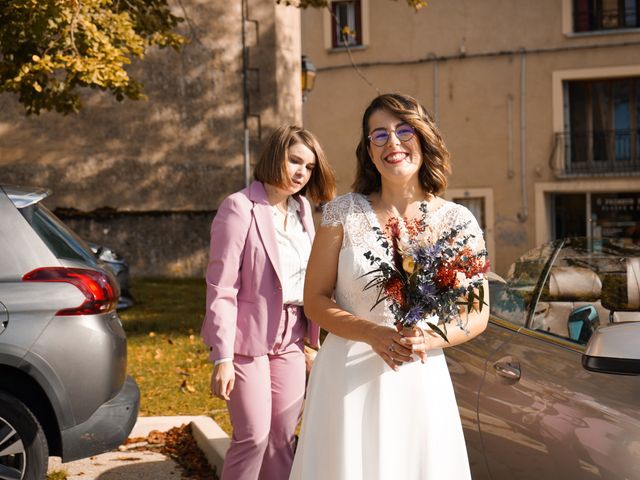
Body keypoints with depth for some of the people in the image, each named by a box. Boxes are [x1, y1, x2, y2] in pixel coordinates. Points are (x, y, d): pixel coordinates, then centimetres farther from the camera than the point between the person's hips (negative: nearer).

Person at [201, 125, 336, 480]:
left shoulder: (302, 209, 8)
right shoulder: (240, 207, -12)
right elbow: (221, 287, -15)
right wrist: (222, 357, -18)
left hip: (290, 339, 6)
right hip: (247, 338, -6)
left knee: (283, 436, 10)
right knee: (253, 435, -4)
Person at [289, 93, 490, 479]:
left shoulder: (458, 222, 0)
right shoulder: (344, 213, -2)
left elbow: (478, 316, 3)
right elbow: (315, 301, -1)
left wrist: (427, 340, -16)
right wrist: (373, 334, -17)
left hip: (420, 380, 1)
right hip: (347, 378, 0)